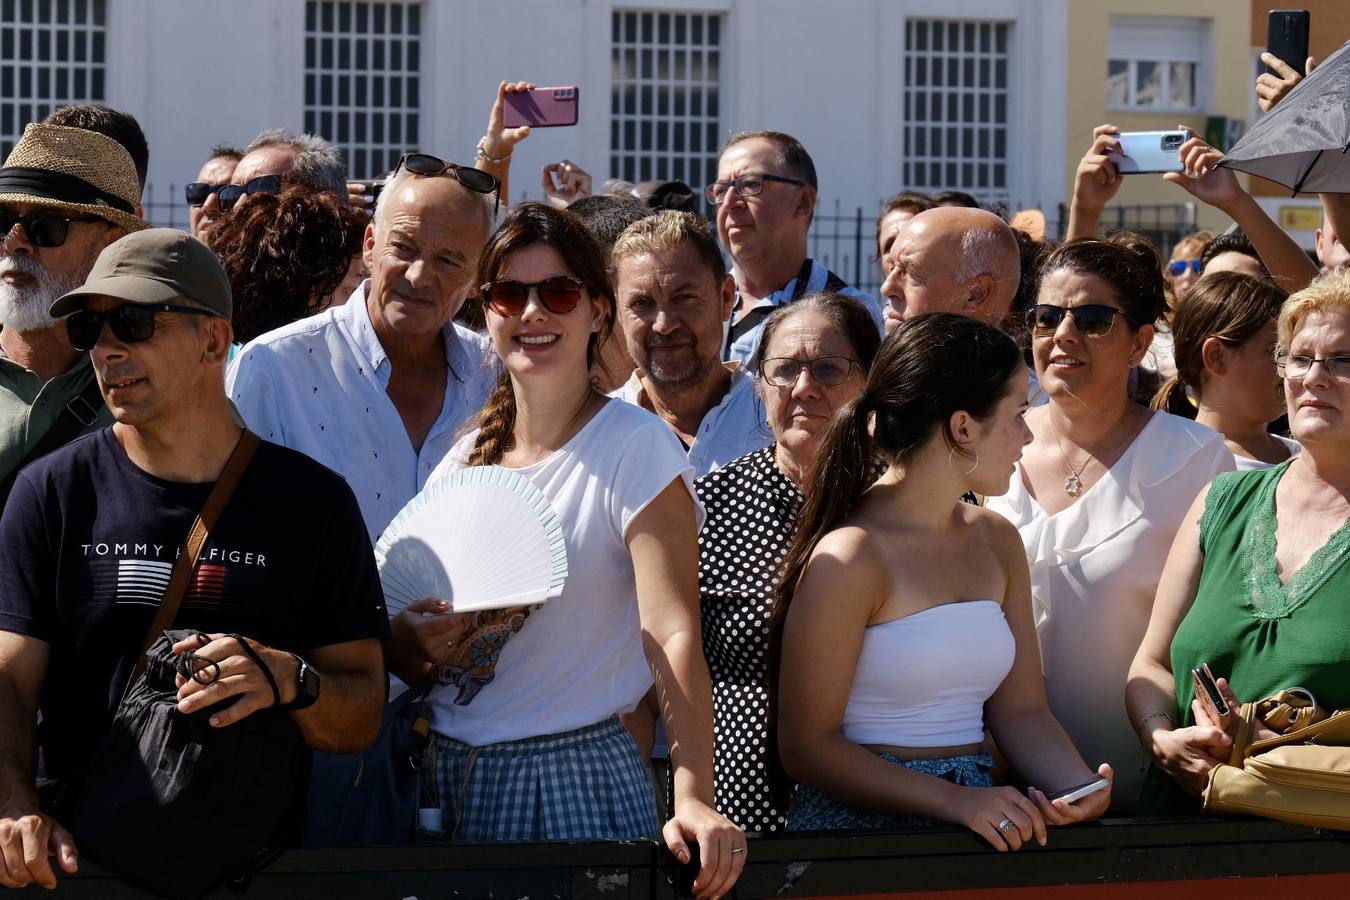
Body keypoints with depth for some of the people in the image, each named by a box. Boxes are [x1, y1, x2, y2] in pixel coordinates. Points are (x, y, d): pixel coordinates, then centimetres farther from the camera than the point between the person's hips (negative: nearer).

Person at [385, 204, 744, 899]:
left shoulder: (635, 447, -9)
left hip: (573, 781, -5)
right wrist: (411, 641, -9)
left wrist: (693, 800, -32)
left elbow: (672, 633, -20)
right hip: (446, 780, 5)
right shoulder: (464, 462, 9)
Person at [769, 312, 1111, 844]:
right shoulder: (851, 555, -10)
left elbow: (1021, 710, 14)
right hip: (862, 823, -7)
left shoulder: (996, 542, 15)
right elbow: (806, 744, -11)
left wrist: (1079, 785, -6)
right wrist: (955, 801, -20)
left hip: (981, 822, 7)